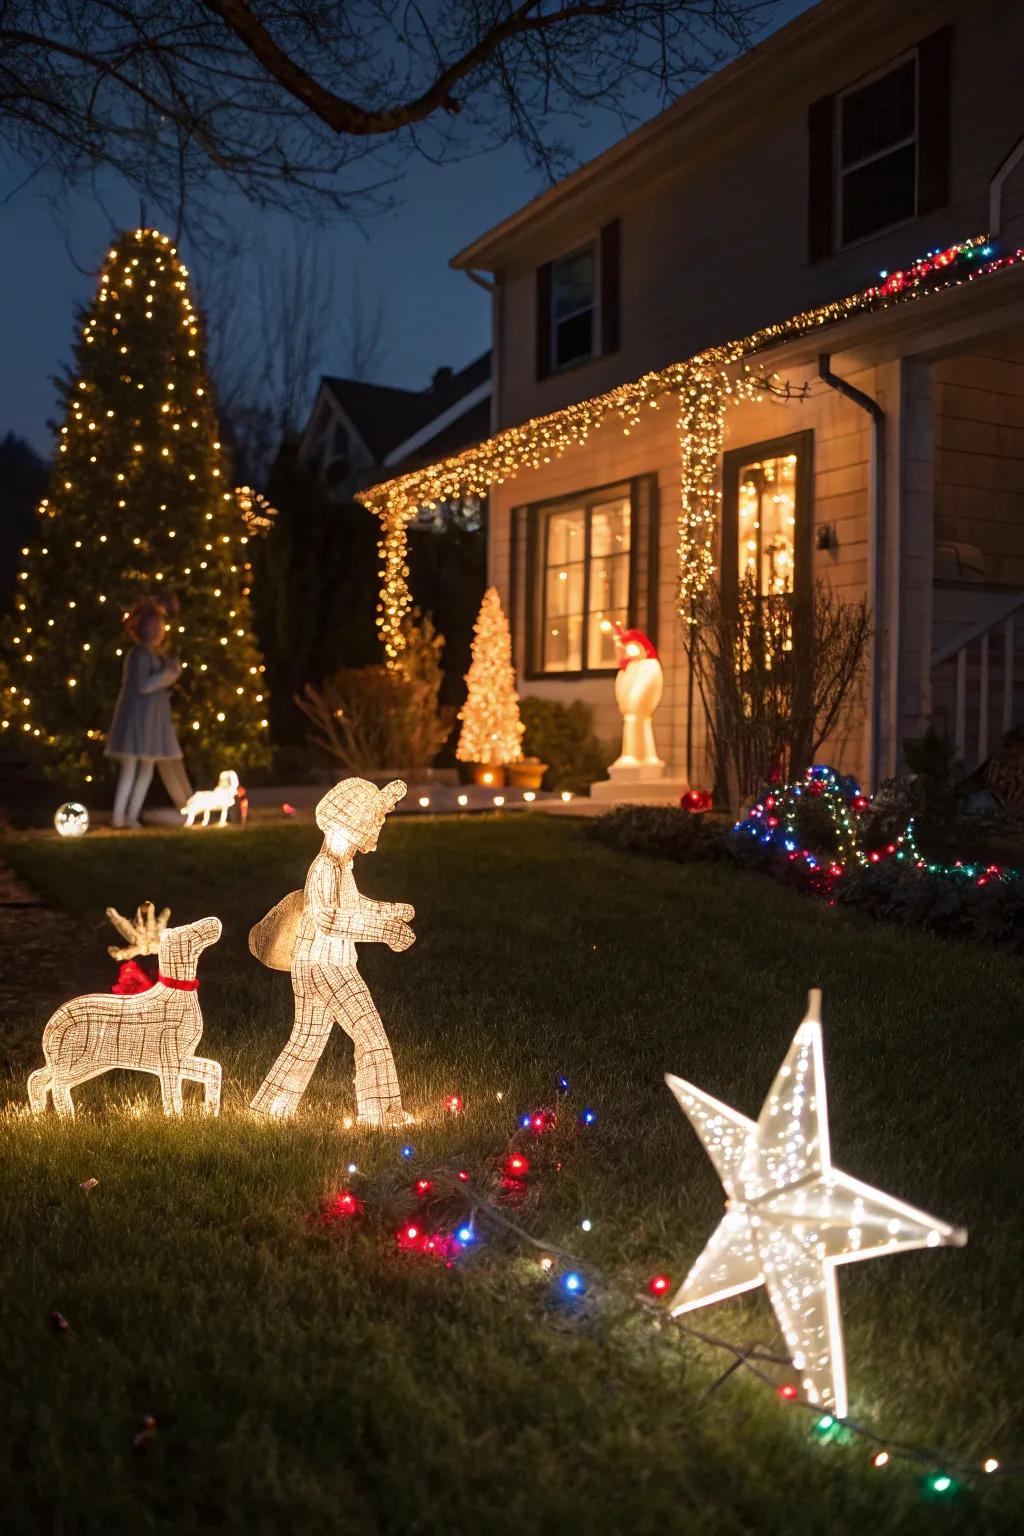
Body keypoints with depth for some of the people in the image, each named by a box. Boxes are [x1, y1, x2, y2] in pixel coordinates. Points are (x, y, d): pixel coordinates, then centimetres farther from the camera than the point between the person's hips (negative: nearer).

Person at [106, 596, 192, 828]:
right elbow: (143, 685, -21)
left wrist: (172, 671, 3)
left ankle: (132, 815, 8)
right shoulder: (139, 654, -13)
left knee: (147, 769, 7)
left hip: (153, 719, 9)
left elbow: (162, 685, 20)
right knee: (129, 768, -5)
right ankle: (118, 816, -2)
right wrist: (168, 674, -17)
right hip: (137, 716, -9)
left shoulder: (158, 655, 15)